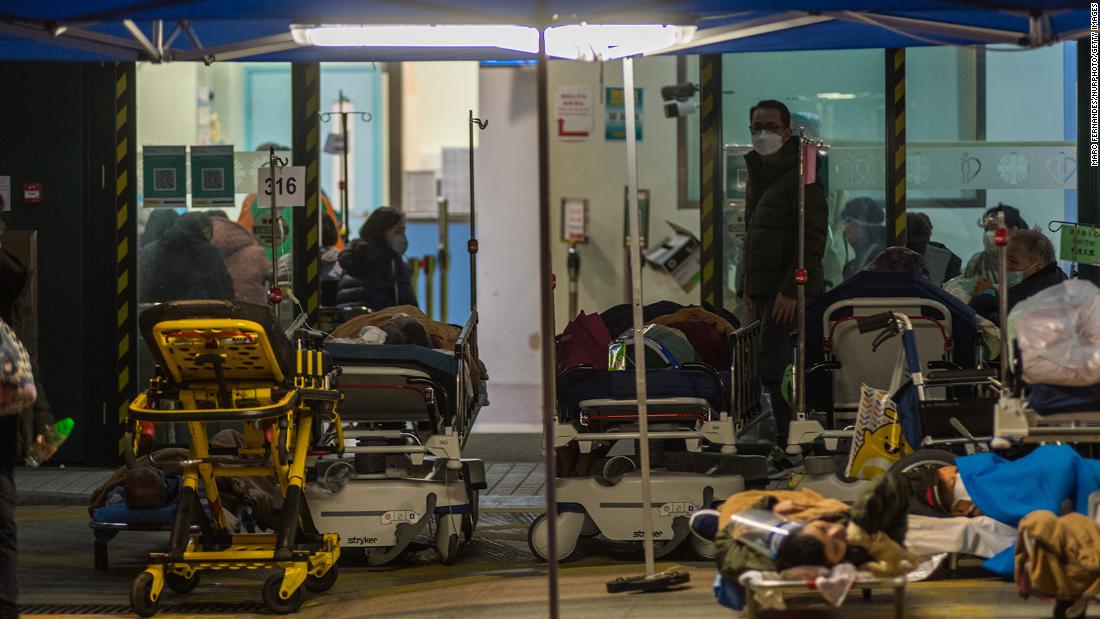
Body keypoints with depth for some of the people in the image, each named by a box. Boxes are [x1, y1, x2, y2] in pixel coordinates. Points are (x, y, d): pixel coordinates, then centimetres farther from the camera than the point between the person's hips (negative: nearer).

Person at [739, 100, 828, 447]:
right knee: (779, 370, 9)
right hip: (764, 290, 9)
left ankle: (789, 443, -13)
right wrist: (747, 287, 17)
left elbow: (813, 239, -17)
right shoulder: (757, 176, 19)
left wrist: (791, 290, -21)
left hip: (789, 293, -9)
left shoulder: (801, 177, -10)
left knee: (773, 369, -15)